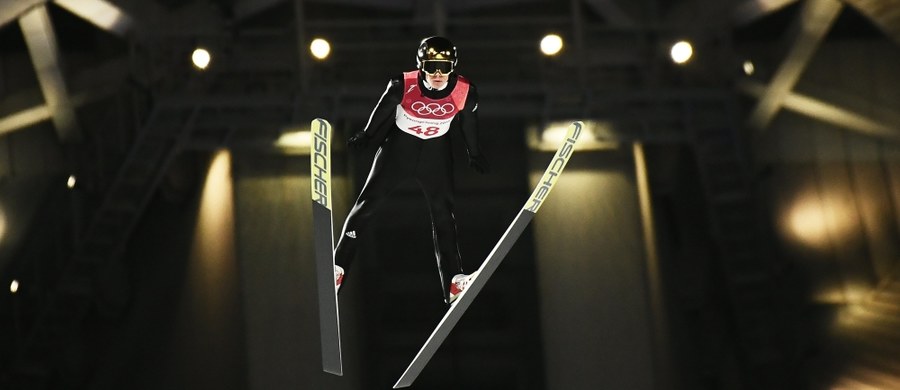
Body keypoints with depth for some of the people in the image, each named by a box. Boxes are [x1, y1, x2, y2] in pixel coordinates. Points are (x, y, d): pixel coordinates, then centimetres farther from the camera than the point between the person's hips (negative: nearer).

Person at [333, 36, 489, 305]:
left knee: (443, 212, -5)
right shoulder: (403, 86, -26)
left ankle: (453, 282, -5)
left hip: (436, 151, 1)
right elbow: (383, 110, -8)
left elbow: (469, 123, 0)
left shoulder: (464, 92, -20)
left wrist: (474, 154, 12)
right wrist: (365, 136, 1)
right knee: (368, 201, -5)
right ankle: (338, 266, 0)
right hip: (400, 143, -1)